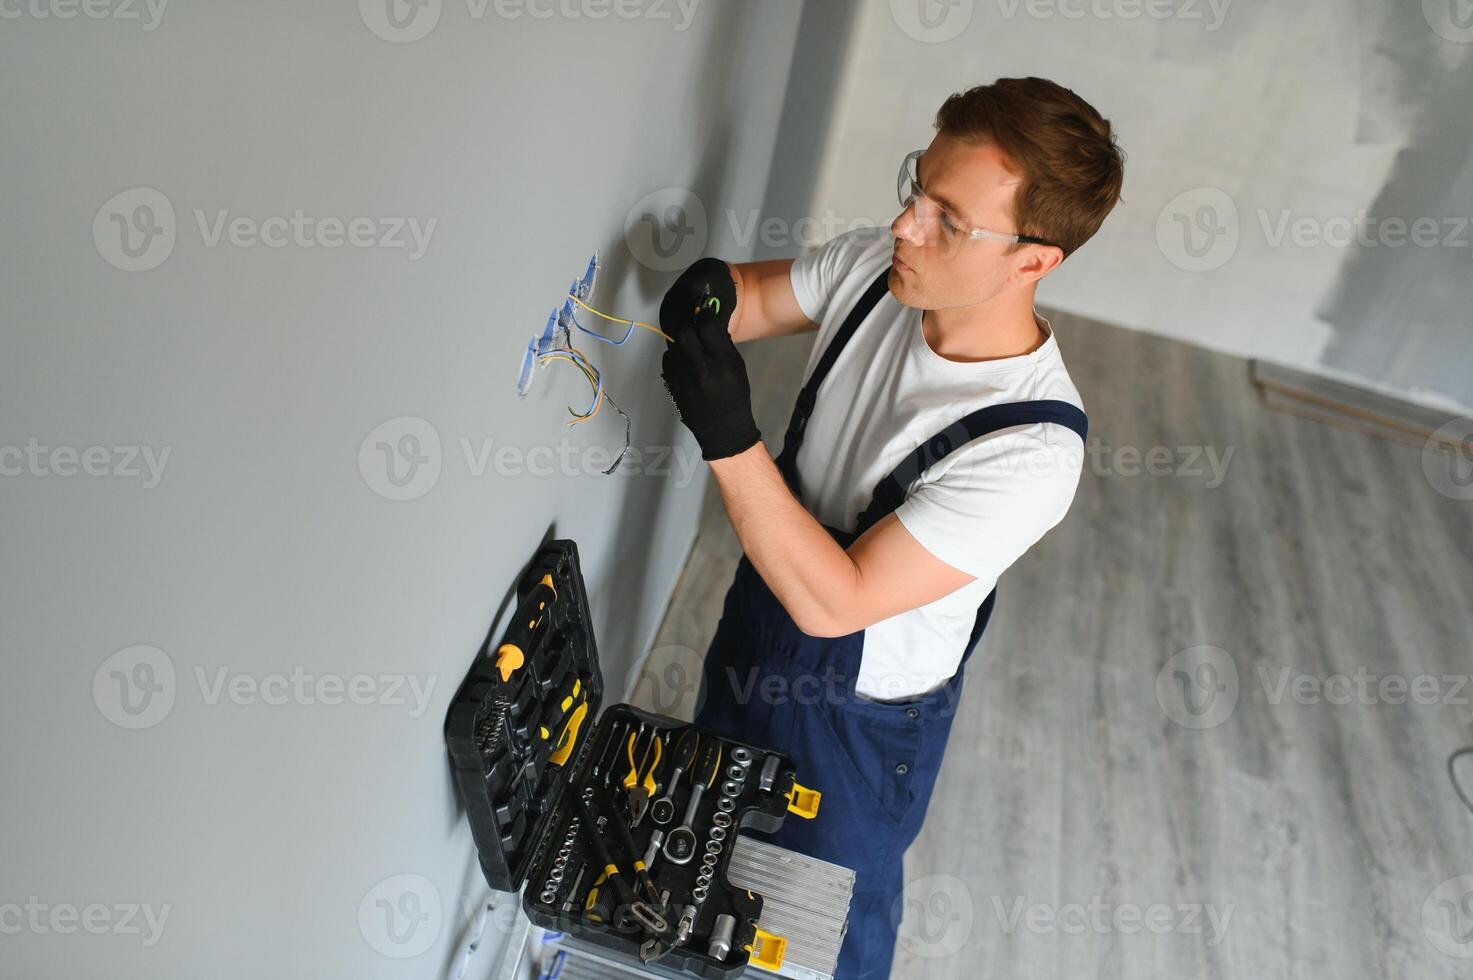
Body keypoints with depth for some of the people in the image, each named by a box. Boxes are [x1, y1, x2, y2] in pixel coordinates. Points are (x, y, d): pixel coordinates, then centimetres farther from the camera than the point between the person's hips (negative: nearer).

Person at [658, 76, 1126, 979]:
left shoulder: (1031, 449, -36)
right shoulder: (875, 267, -18)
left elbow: (833, 602, -34)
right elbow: (759, 297, 0)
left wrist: (729, 438, -42)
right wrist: (713, 296, -24)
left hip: (861, 705, -6)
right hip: (761, 613, 7)